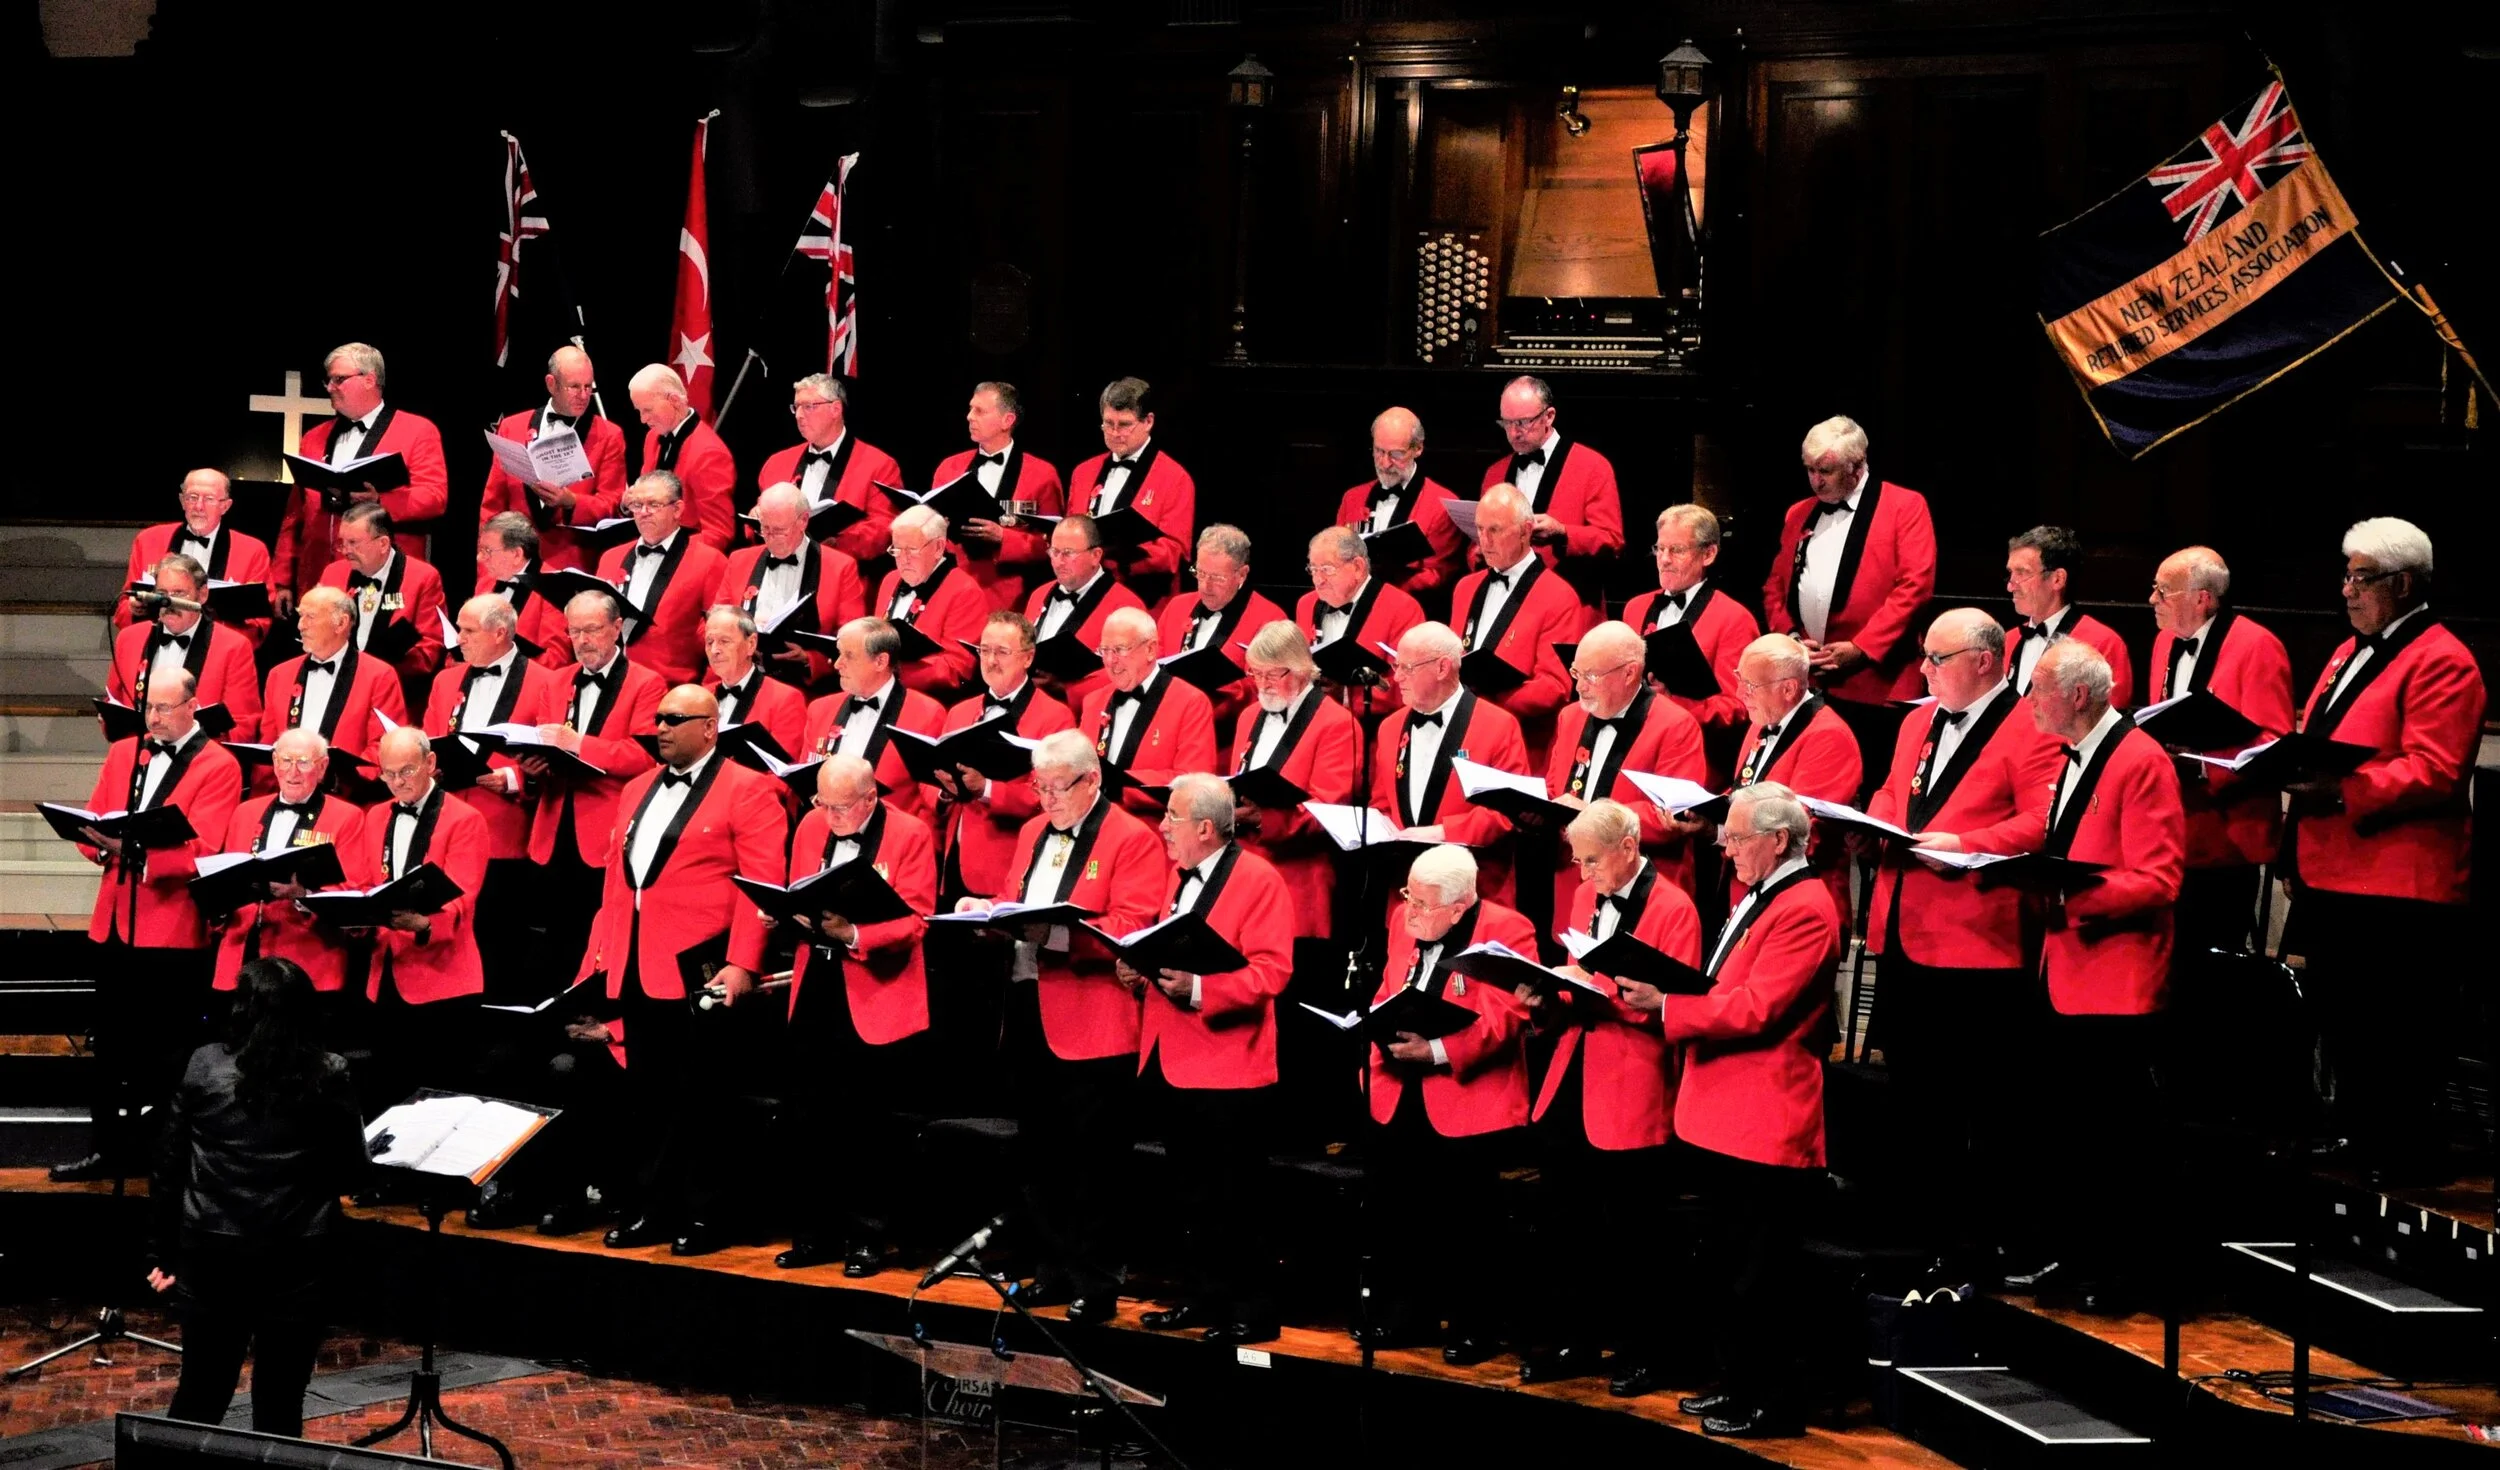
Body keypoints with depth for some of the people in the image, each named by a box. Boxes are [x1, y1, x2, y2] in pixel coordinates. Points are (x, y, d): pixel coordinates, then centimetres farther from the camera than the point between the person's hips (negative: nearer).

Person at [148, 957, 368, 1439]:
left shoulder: (204, 1066, -5)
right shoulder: (328, 1076, -7)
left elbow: (170, 1167, 0)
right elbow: (352, 1176, 0)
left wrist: (166, 1253, 10)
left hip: (212, 1254, 1)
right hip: (296, 1258, -1)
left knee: (200, 1393, 17)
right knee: (279, 1406, 10)